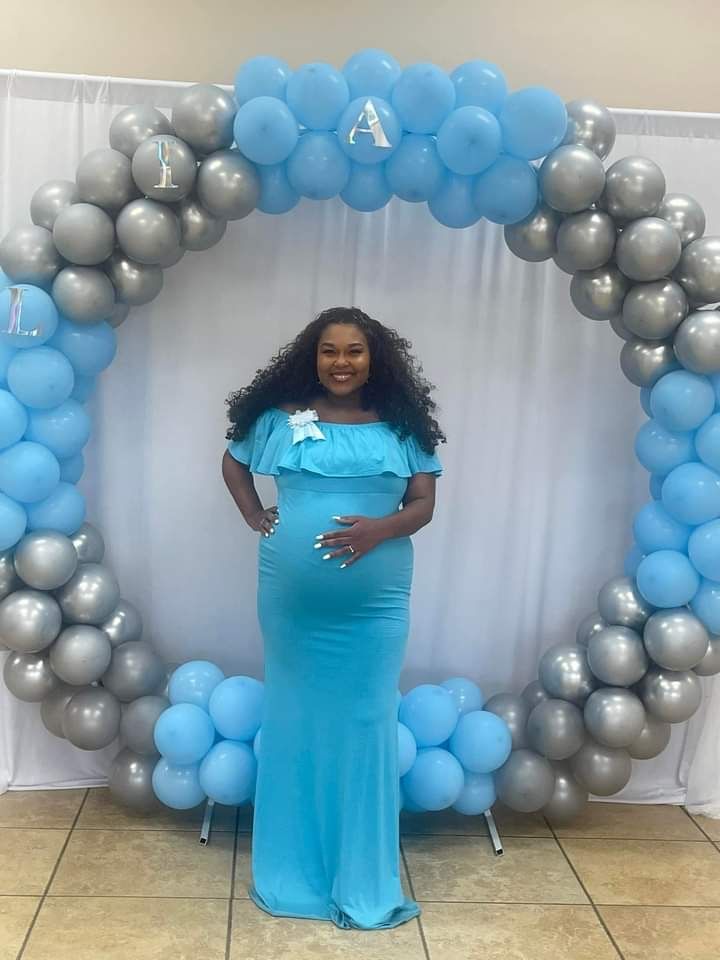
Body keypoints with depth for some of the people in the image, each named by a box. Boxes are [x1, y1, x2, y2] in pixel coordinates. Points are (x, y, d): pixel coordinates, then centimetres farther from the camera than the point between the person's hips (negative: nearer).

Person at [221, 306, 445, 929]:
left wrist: (381, 528, -18)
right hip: (290, 599, 1)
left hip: (374, 604, 0)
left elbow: (423, 504, 1)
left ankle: (365, 884, 20)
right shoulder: (279, 419, 3)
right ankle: (290, 873, 28)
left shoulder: (401, 427, 2)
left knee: (365, 726, 4)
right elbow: (233, 462, 19)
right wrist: (254, 517, 5)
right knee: (293, 720, 11)